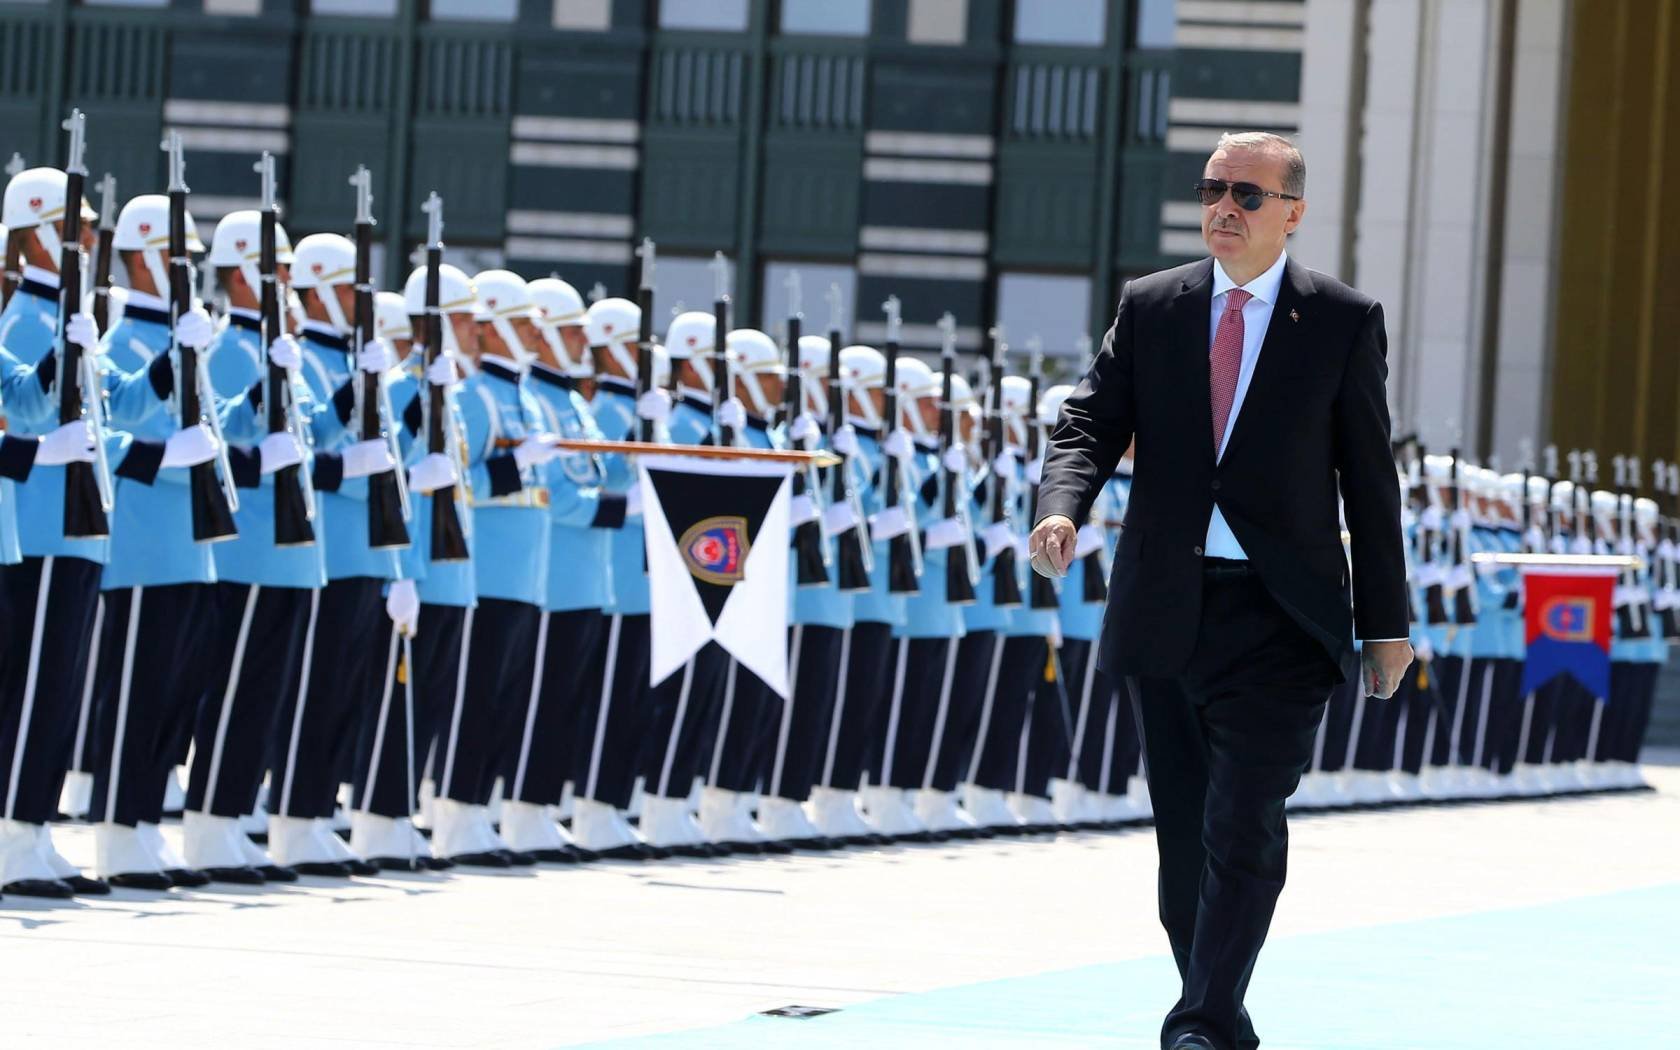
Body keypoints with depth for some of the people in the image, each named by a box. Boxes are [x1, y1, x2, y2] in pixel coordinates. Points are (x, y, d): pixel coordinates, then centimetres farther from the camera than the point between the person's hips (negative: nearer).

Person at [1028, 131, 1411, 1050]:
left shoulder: (1344, 320, 2)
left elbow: (1369, 477, 4)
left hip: (1280, 617, -3)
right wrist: (1062, 508, -20)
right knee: (1184, 829, 9)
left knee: (1244, 827, -14)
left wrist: (1386, 621, 3)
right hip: (1164, 611, 3)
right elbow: (1092, 423, 2)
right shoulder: (1149, 308, 8)